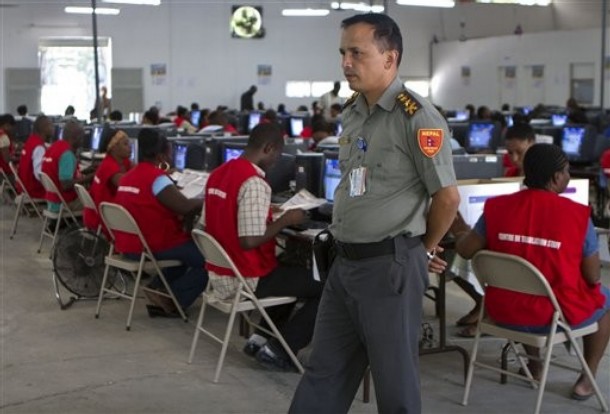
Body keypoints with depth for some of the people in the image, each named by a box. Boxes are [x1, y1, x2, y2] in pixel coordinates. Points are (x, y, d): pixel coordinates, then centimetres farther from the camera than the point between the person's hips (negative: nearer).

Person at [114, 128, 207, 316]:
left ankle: (157, 288, 14)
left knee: (188, 248, 28)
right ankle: (173, 300, -3)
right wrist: (205, 201, -4)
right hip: (153, 246, -9)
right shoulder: (156, 177, -18)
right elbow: (184, 206, -22)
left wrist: (177, 216, 10)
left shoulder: (127, 176, 10)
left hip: (129, 245, 9)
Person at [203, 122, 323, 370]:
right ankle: (278, 350, 0)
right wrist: (284, 220, -12)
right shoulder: (254, 183, -22)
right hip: (246, 280, -9)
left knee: (293, 273, 30)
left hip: (219, 275, 9)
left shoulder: (218, 174, 5)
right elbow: (249, 240, -27)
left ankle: (263, 337, 20)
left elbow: (206, 225, 12)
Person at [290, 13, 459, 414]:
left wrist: (426, 249, 1)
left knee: (394, 379, 7)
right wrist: (350, 252, 15)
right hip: (346, 261, 8)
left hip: (390, 266, -8)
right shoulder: (352, 113, 10)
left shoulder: (417, 117, -15)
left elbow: (447, 196, -13)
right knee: (323, 372, 16)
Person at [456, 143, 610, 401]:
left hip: (503, 311, 4)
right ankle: (587, 379, 28)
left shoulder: (497, 206, -9)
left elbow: (465, 251, -2)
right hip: (555, 314, -3)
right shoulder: (578, 215, -15)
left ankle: (534, 365, 45)